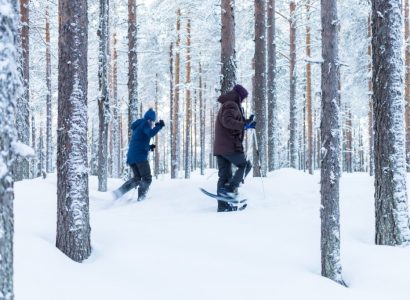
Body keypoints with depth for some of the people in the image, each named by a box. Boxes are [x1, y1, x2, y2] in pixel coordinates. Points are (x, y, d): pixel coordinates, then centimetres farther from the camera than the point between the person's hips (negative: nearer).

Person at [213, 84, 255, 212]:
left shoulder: (226, 105, 26)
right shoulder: (231, 105, -8)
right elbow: (227, 121, -25)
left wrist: (246, 122, 21)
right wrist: (244, 125, -23)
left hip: (219, 148, 10)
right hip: (230, 146, -9)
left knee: (224, 175, 7)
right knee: (245, 165, 4)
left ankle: (223, 205, 4)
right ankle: (230, 188, -12)